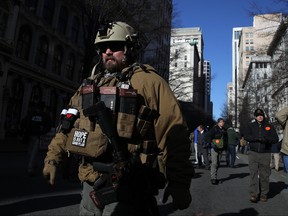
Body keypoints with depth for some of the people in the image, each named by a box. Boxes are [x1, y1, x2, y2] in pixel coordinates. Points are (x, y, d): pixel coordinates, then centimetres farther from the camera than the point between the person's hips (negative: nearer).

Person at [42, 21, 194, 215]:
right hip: (91, 182, 7)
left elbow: (174, 135, -14)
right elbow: (69, 124, 19)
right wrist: (52, 157, 17)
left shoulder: (148, 82, -8)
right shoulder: (91, 84, 14)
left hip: (127, 187, -6)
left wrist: (179, 183, -15)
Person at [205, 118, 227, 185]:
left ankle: (214, 177, 22)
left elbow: (225, 138, 26)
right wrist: (212, 143, -19)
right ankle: (213, 178, -11)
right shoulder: (214, 129, -7)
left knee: (218, 164, 12)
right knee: (214, 163, -12)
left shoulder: (224, 130, 13)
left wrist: (225, 145, 14)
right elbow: (207, 137, -11)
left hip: (220, 149, 7)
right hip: (214, 149, -7)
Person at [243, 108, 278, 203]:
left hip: (265, 154, 1)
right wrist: (257, 138, -17)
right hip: (253, 153, 0)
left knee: (264, 175, 5)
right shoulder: (251, 126, 8)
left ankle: (263, 194, 16)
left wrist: (266, 139, -17)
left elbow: (275, 138, 1)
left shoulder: (269, 126, 9)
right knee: (253, 173, -5)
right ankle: (253, 194, -3)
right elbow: (246, 136, -3)